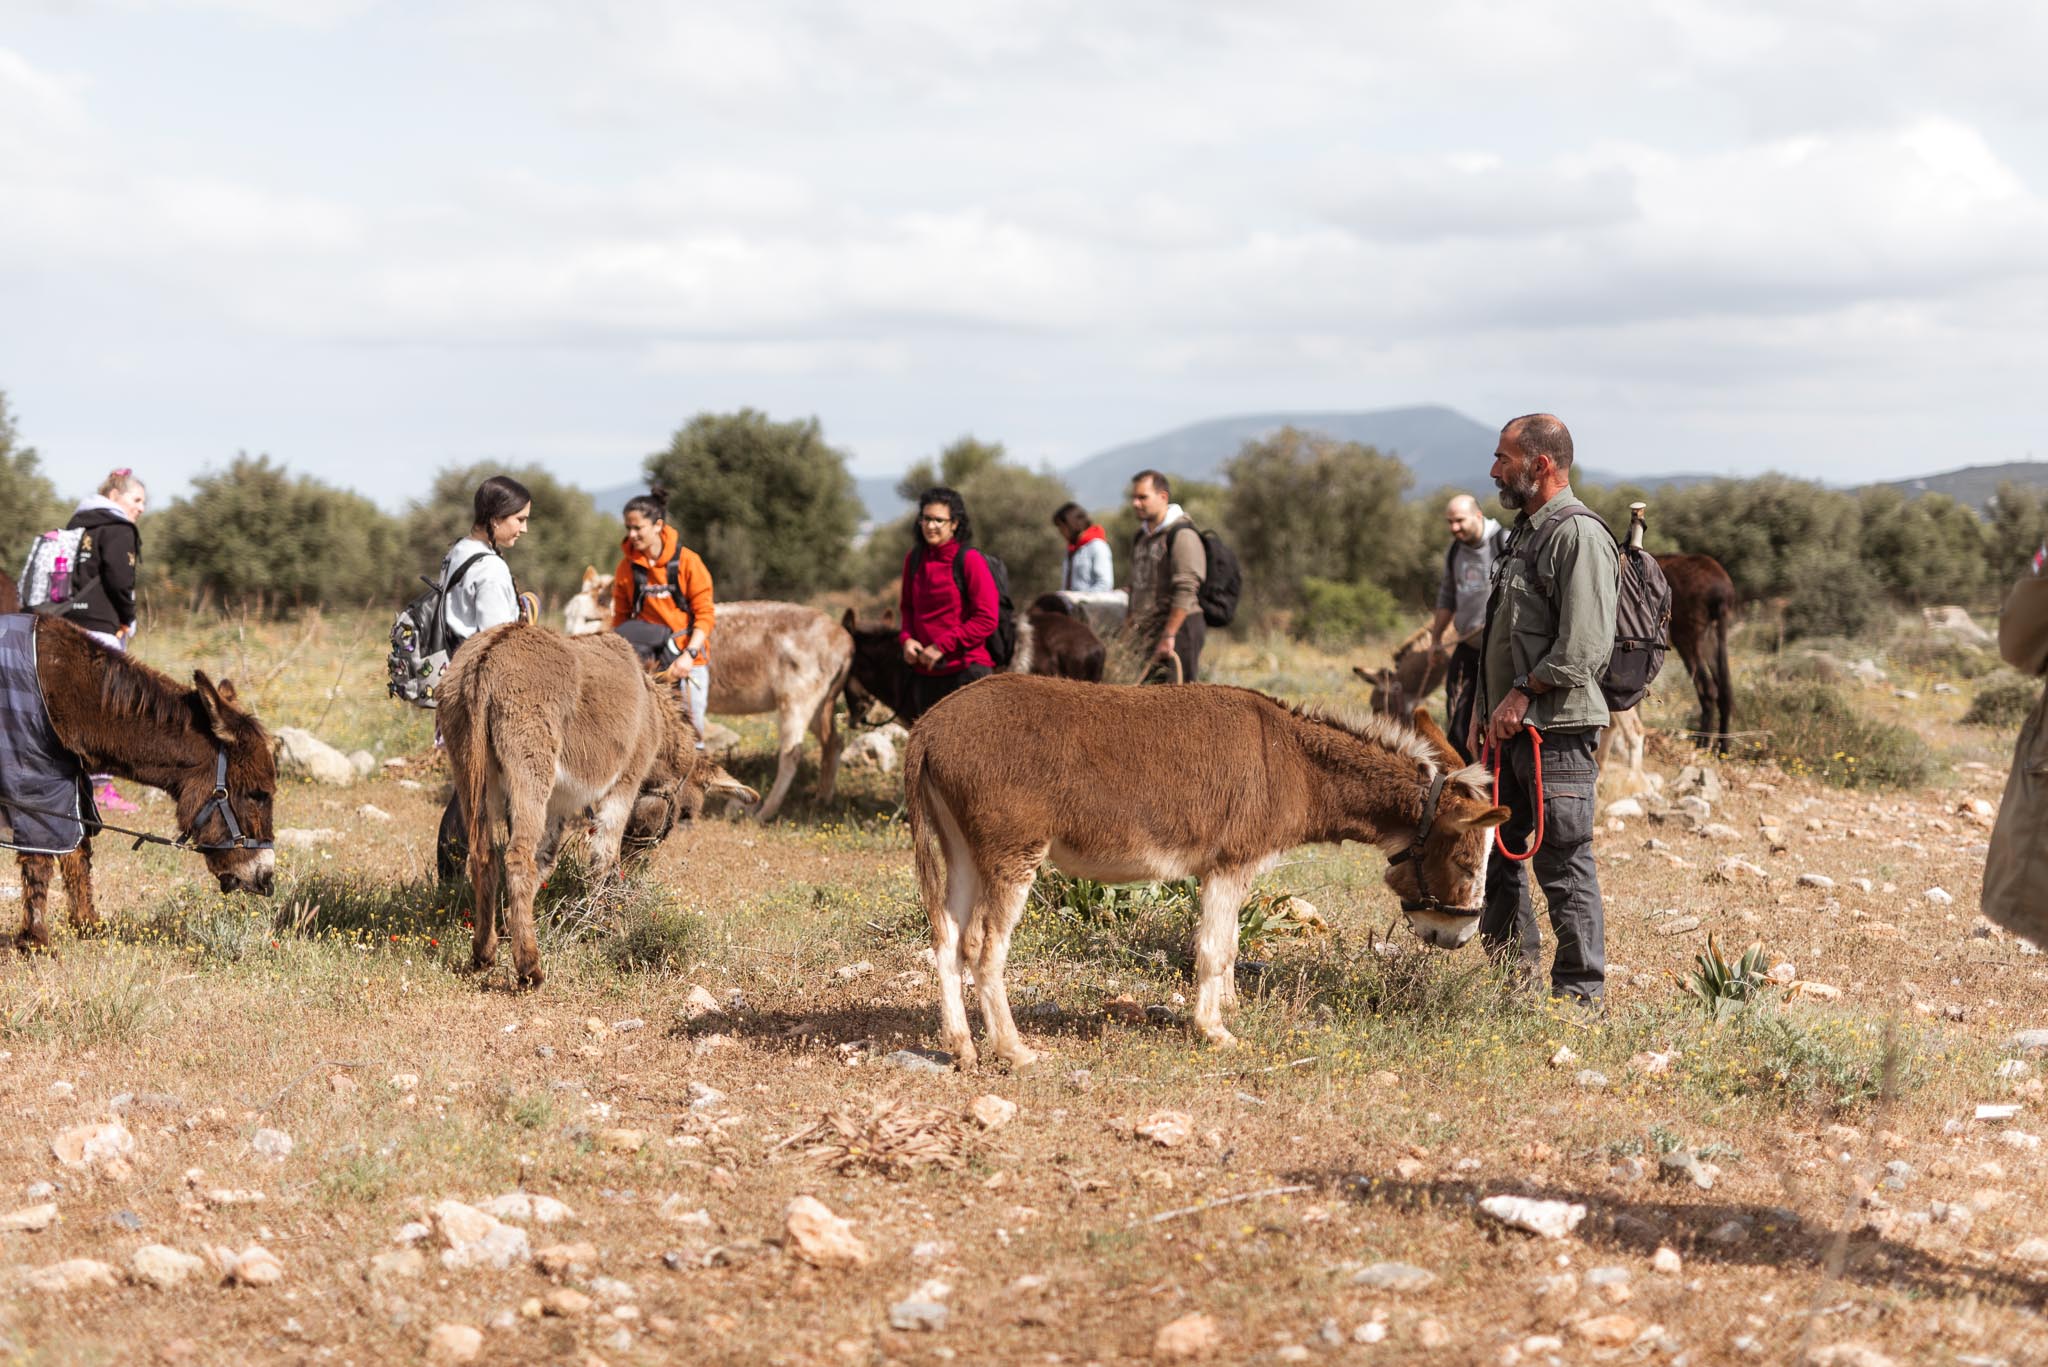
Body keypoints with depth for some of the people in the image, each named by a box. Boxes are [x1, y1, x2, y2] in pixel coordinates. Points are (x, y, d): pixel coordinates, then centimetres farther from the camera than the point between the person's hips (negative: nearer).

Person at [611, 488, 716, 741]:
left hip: (687, 656, -2)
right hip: (649, 654, 2)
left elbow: (704, 613, -9)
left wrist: (689, 654, -19)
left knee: (690, 725, 0)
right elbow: (621, 618, 9)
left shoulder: (687, 561, -8)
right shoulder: (627, 567, 2)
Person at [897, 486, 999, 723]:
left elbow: (986, 619, -14)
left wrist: (942, 646, -16)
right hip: (923, 672, 6)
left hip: (965, 670, -6)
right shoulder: (914, 559, 7)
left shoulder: (970, 560, -11)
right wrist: (906, 638, -1)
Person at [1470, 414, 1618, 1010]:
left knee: (1563, 861, -6)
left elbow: (1584, 647, -21)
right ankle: (1513, 963, 28)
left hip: (1557, 728, -10)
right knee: (1494, 848, 16)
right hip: (1512, 728, 10)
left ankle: (1581, 993, 1)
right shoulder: (1527, 531, 18)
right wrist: (1485, 707, 17)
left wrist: (1522, 695, -18)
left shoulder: (1579, 535, -13)